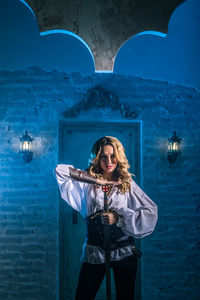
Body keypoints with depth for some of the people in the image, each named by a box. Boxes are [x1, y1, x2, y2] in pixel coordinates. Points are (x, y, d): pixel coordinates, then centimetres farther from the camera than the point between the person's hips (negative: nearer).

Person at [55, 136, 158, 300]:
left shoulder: (128, 184, 0)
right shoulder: (87, 182, 2)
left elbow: (151, 213, -8)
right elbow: (60, 170, -12)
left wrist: (118, 218, -18)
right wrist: (97, 180, -13)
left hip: (124, 252, 0)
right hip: (94, 252, 0)